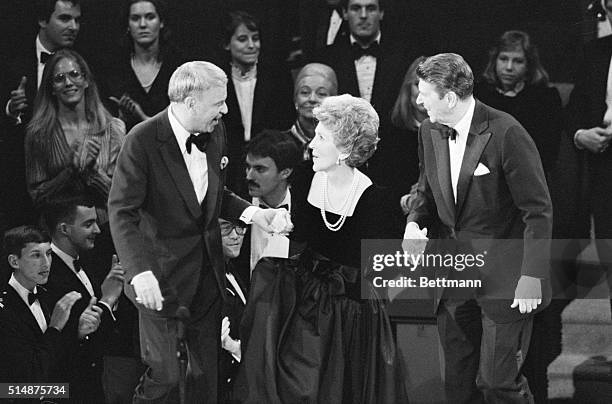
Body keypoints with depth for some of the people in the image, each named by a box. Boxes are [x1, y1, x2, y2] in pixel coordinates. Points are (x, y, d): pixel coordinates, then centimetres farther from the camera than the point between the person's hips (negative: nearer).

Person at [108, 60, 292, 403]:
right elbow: (122, 212, -21)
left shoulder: (215, 132, 3)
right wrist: (140, 272, -33)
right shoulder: (143, 141, -18)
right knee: (164, 375, -7)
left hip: (208, 271, 7)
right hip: (163, 274, -6)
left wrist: (254, 214, -1)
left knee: (207, 372, 12)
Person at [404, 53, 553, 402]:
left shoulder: (506, 134, -17)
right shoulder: (430, 132, 5)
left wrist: (531, 278, -18)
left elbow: (539, 211, -15)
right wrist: (415, 222, -2)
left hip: (503, 279, -7)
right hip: (454, 277, 7)